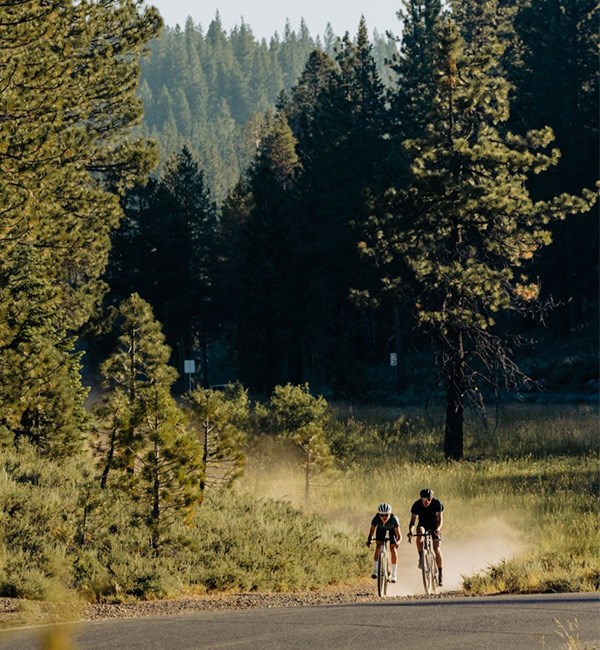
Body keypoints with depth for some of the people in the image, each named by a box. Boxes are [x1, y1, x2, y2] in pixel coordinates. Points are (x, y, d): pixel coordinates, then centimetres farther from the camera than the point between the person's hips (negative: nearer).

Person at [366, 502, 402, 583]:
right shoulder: (376, 519, -37)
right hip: (381, 528, 1)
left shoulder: (394, 519, -41)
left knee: (393, 547, -13)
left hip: (392, 528, -1)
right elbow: (371, 532, -29)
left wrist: (397, 542, -60)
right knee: (378, 545, -19)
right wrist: (369, 539, -48)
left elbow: (399, 536, -41)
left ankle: (394, 575, -6)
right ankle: (375, 570, -13)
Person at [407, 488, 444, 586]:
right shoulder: (417, 505, -21)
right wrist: (411, 530, -40)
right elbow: (413, 521, -19)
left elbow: (440, 519, -26)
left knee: (437, 549, -14)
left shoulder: (437, 503, -23)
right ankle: (421, 558, -27)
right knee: (420, 534, -37)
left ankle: (440, 574, -5)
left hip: (434, 526, -1)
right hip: (423, 525, 1)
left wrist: (438, 529, -47)